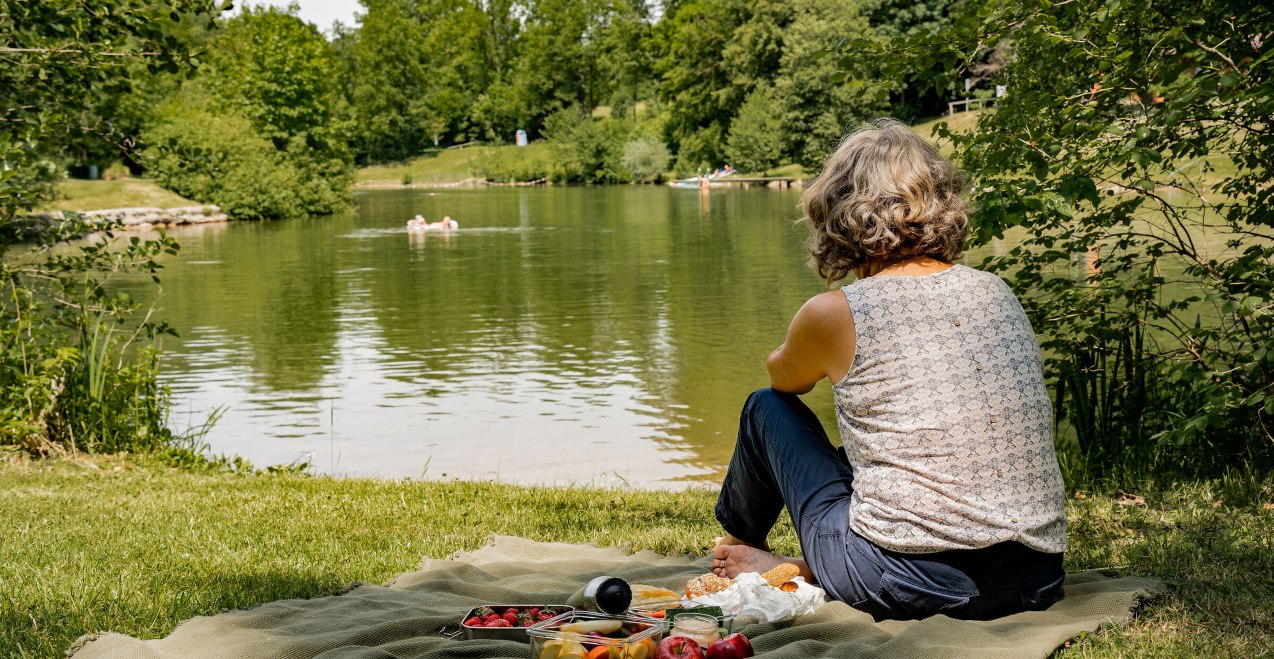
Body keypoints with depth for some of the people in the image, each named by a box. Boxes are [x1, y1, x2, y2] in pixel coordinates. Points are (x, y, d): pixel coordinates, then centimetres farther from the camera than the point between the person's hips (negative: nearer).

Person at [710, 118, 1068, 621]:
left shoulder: (836, 315, -7)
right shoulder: (996, 292, 7)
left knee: (767, 409, 21)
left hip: (905, 582, -5)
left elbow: (783, 377, 17)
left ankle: (739, 543, 47)